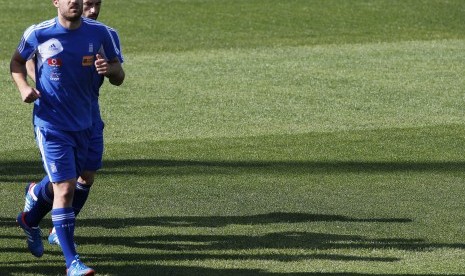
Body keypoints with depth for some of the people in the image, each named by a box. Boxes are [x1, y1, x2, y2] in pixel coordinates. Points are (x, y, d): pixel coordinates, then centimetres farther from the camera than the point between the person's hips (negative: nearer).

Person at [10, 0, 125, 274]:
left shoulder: (100, 33, -3)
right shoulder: (38, 34, -9)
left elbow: (119, 76, 3)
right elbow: (17, 61, 9)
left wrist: (109, 68, -20)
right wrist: (24, 87, -10)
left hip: (83, 125, 5)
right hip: (51, 125, -5)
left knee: (66, 185, 20)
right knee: (65, 188, -13)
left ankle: (30, 220, 49)